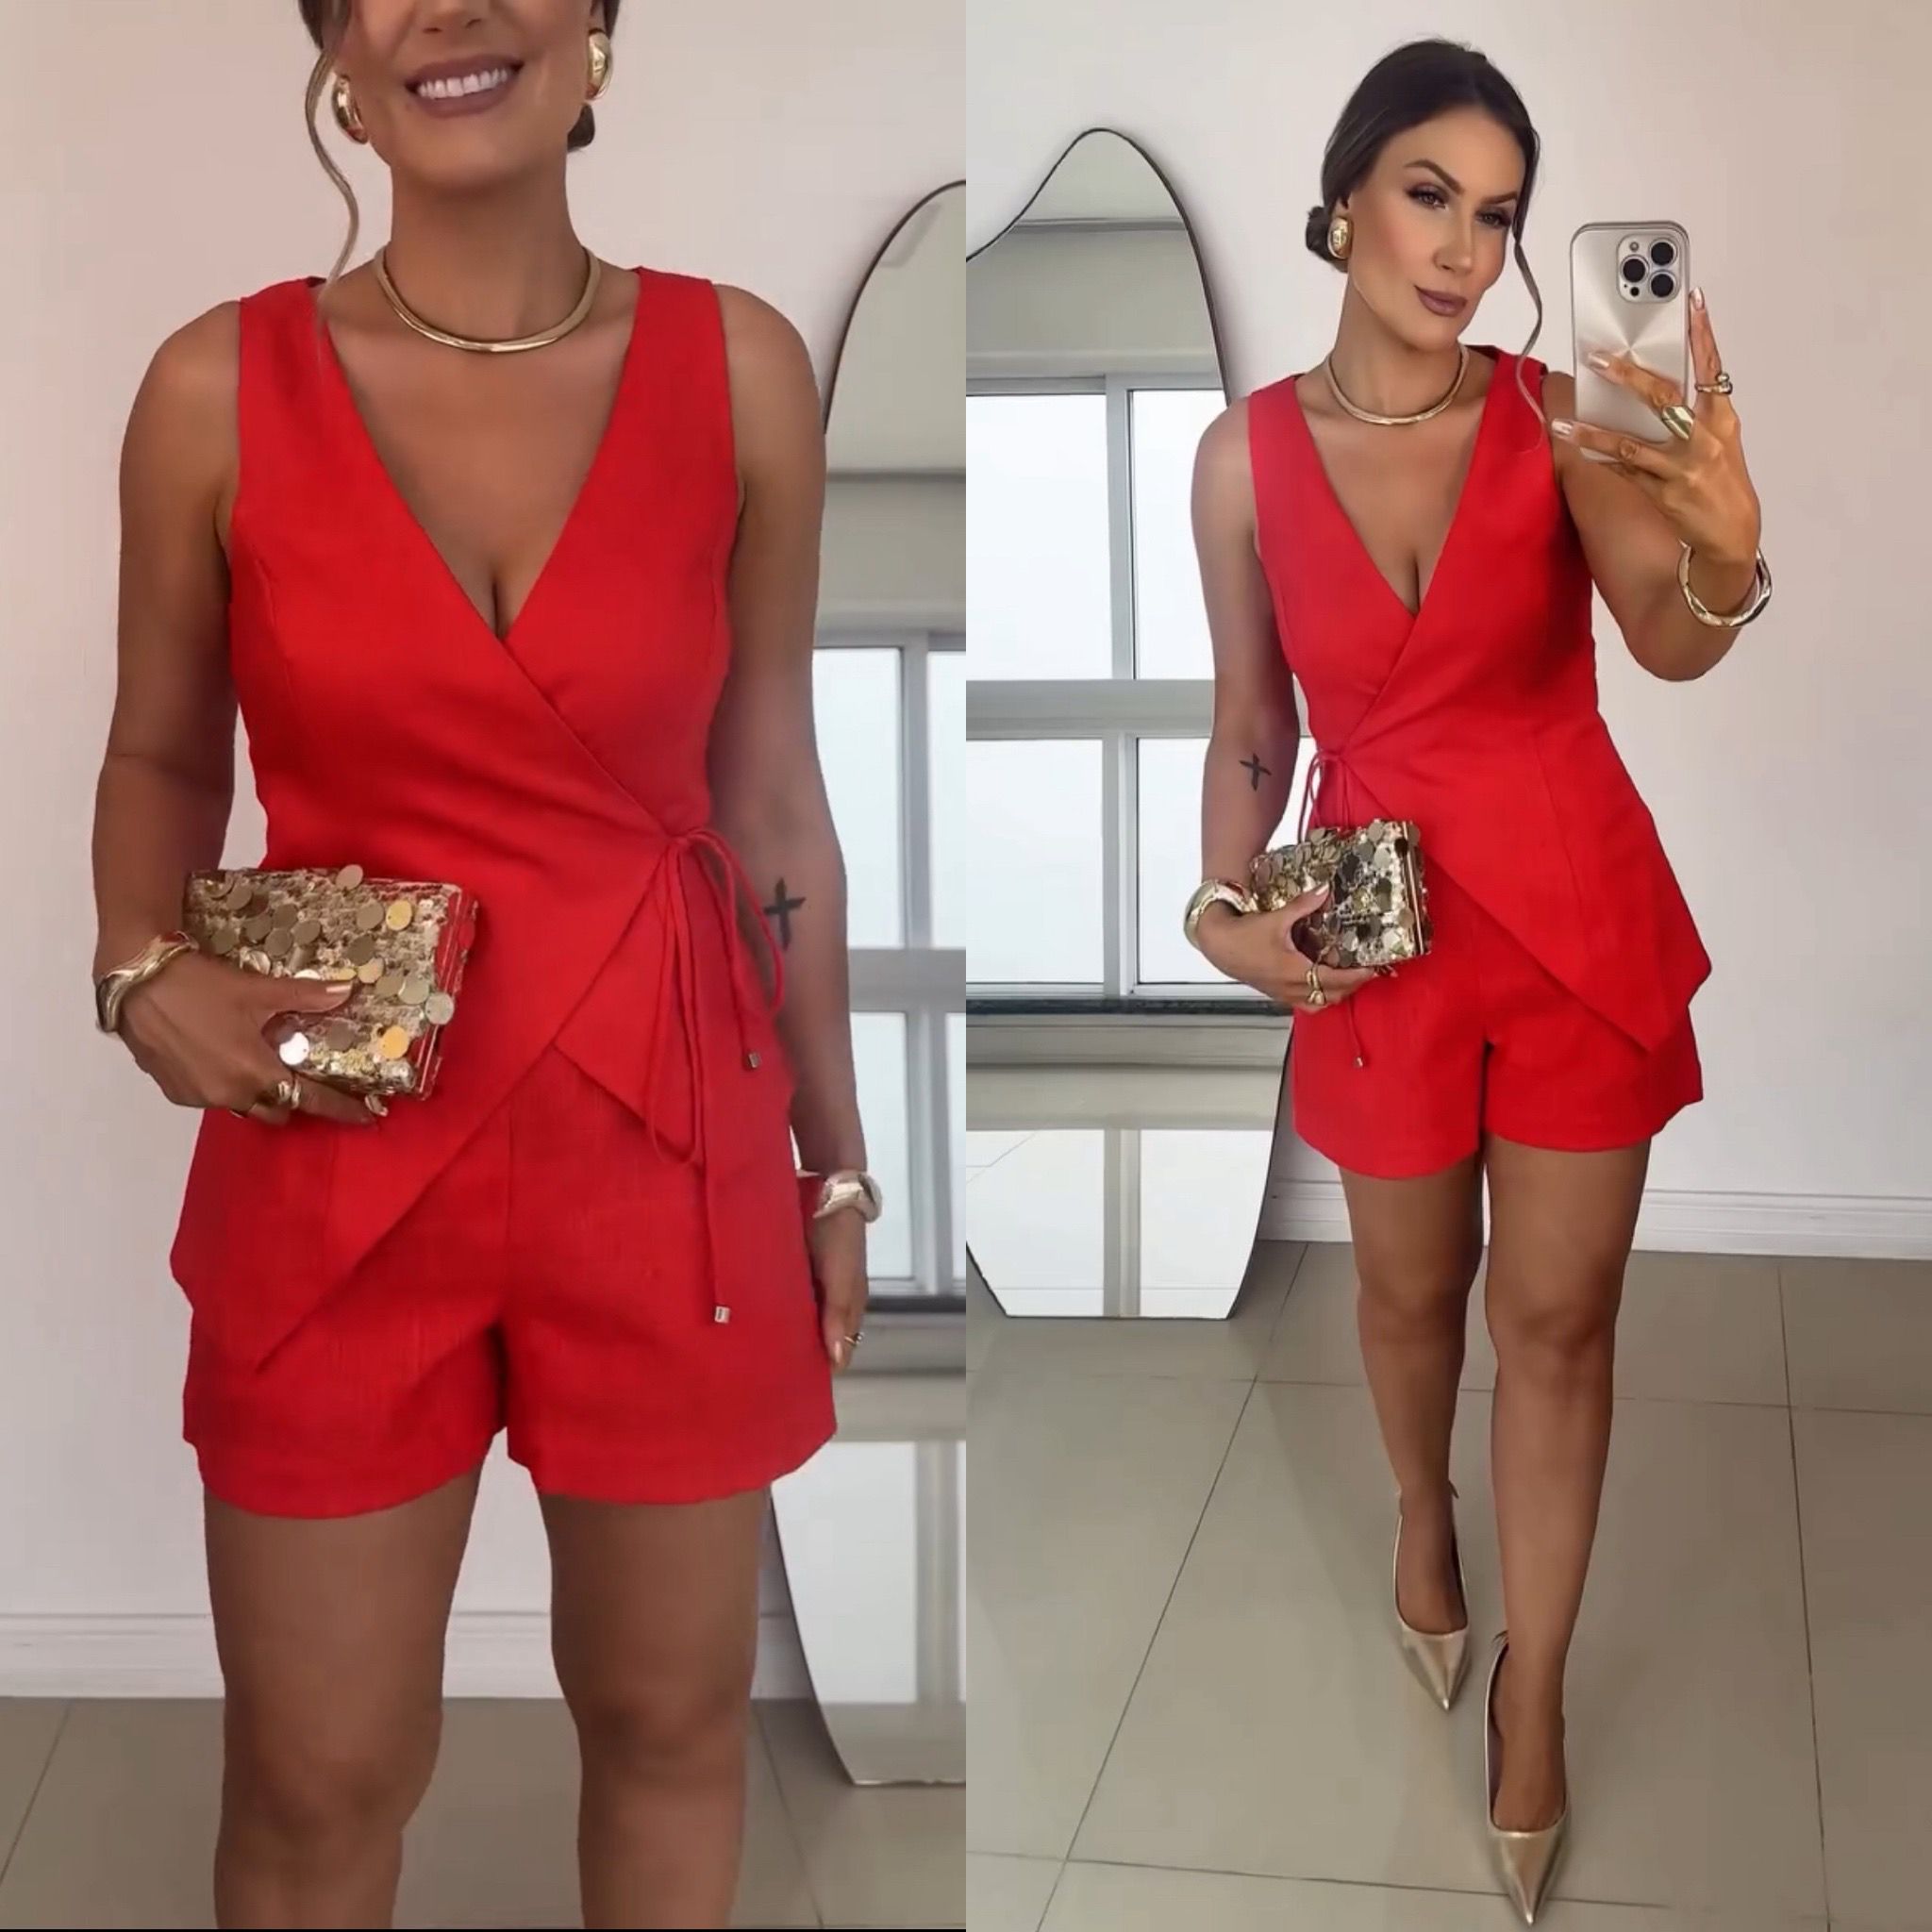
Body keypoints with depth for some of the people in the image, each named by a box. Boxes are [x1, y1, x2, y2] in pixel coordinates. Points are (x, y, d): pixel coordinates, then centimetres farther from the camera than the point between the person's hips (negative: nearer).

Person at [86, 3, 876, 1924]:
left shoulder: (739, 368, -4)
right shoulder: (218, 388, -6)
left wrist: (836, 1159, 7)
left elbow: (772, 792, 3)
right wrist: (147, 976, -13)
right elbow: (160, 757, 7)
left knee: (670, 1714, 18)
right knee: (318, 1776, 12)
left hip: (667, 1137, 1)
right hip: (336, 1155, 0)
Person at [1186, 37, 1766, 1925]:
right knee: (1410, 1287, 19)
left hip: (1580, 913, -1)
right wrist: (1226, 902, -13)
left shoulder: (1560, 414, -11)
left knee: (1559, 1318, 8)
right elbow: (1251, 724, 3)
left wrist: (1724, 557, -50)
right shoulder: (1248, 454, -6)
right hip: (1382, 934, 1)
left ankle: (1534, 1684, 26)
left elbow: (1668, 641, -27)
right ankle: (1422, 1507, 51)